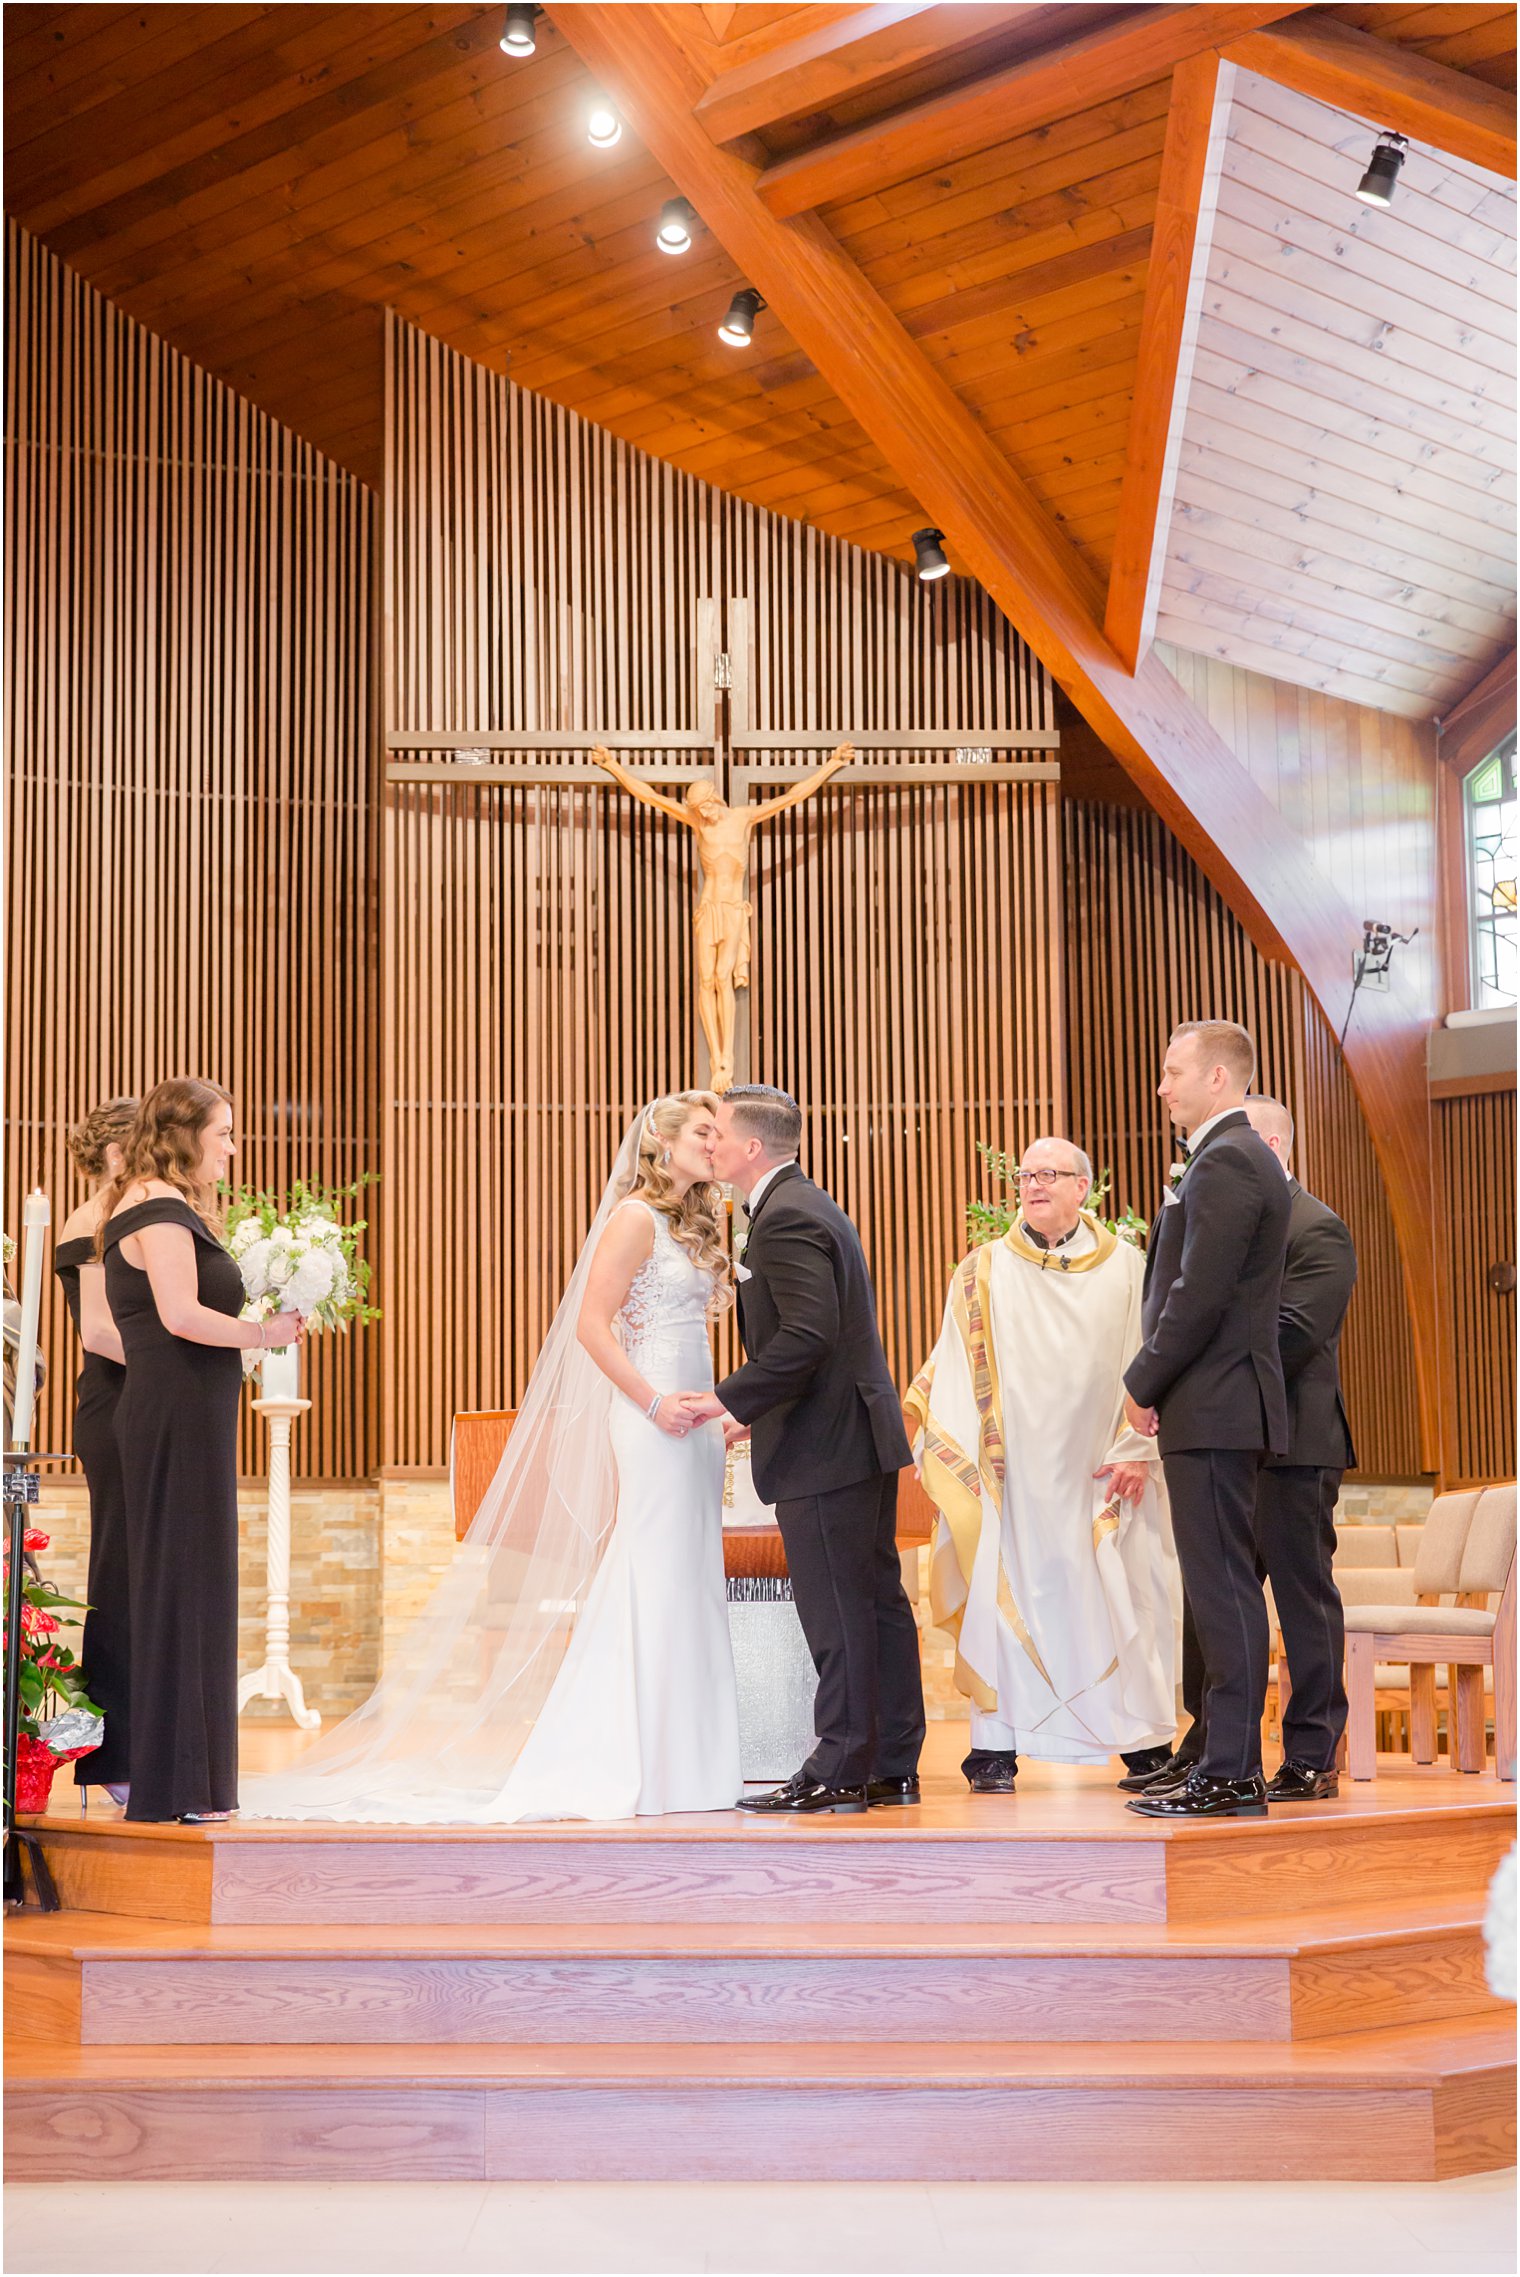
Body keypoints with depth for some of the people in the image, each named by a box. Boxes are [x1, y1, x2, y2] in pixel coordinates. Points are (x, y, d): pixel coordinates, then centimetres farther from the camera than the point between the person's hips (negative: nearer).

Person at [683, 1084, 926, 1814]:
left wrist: (731, 1399, -16)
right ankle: (892, 1766, 18)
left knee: (836, 1615, -4)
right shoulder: (807, 1205, 17)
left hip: (825, 1450, -11)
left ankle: (840, 1772, 1)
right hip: (862, 1433, 11)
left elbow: (806, 1337, -24)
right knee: (878, 1602, 12)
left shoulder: (786, 1218, -16)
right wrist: (754, 1407, 17)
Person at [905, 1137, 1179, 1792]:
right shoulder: (983, 1272, 7)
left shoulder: (1126, 1268, 7)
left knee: (1126, 1605, 1)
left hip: (1102, 1474, 0)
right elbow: (956, 1371, 5)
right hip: (1015, 1474, 0)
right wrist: (959, 1457, -4)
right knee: (1005, 1598, -3)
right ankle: (995, 1747, 1)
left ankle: (1145, 1743, 10)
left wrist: (1137, 1449, -4)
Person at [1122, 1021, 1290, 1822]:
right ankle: (1226, 1758, 18)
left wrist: (1144, 1382, -11)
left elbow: (1200, 1296, -20)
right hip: (1216, 1406, 10)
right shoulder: (1235, 1157, 19)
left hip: (1212, 1408, -10)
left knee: (1223, 1585, -7)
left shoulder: (1226, 1163, -14)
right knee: (1223, 1585, 12)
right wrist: (1158, 1383, 12)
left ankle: (1231, 1772, -4)